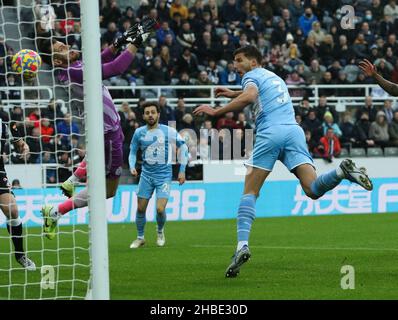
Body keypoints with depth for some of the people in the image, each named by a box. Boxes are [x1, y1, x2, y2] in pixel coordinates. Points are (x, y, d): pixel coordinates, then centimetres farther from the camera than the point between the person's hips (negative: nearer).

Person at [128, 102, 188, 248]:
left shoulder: (168, 131, -8)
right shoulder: (139, 133, 0)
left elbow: (183, 147, 1)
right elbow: (133, 152, 13)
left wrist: (182, 170, -1)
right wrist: (132, 167, -5)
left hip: (164, 175, -3)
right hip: (146, 174, 3)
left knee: (160, 209, -13)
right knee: (140, 208, 3)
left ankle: (160, 232, 18)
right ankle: (140, 237, 23)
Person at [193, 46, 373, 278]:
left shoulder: (252, 76, 11)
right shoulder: (274, 77, 32)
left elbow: (249, 96, -13)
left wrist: (216, 111, -8)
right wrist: (233, 94, 62)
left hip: (270, 132, -5)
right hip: (294, 130, 5)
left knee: (250, 192, -1)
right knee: (313, 190, -8)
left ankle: (242, 245, -17)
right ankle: (343, 171, -35)